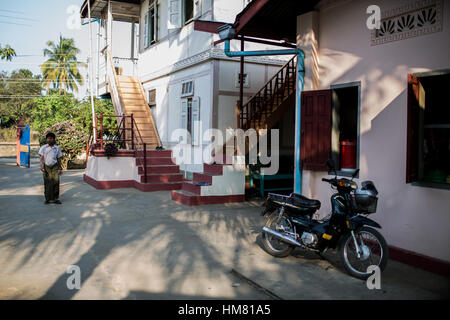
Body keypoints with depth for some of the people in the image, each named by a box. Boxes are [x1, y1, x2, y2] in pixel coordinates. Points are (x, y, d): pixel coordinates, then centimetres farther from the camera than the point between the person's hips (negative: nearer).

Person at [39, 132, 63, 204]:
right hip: (46, 167, -1)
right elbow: (41, 157, -3)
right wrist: (42, 166, -17)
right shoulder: (43, 148, 3)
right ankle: (47, 199, 12)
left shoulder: (57, 148, 8)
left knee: (56, 182, -8)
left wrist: (60, 169, 12)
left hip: (55, 167, 1)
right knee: (47, 183, 2)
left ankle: (56, 198, 0)